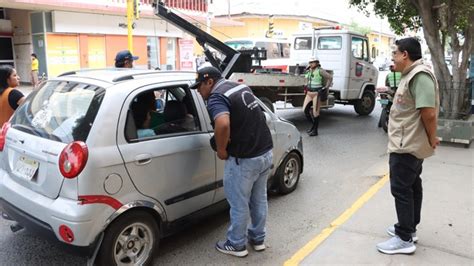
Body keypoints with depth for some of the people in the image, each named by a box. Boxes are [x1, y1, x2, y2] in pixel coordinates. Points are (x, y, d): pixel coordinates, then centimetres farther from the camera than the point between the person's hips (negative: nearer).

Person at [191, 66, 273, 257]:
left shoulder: (217, 97, -15)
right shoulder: (242, 87, 12)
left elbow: (223, 124, -35)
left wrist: (221, 149, -19)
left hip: (244, 159, -8)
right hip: (266, 152, 8)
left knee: (239, 203, 10)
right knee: (259, 199, 21)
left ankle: (236, 245, 27)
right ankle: (258, 239, 37)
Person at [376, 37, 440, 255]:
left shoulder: (420, 75, -22)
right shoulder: (412, 75, 13)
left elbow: (429, 113, -27)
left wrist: (431, 139, -14)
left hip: (407, 146, -10)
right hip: (409, 144, 10)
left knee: (401, 189, -4)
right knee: (412, 186, 17)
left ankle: (404, 239, 5)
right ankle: (409, 229, 29)